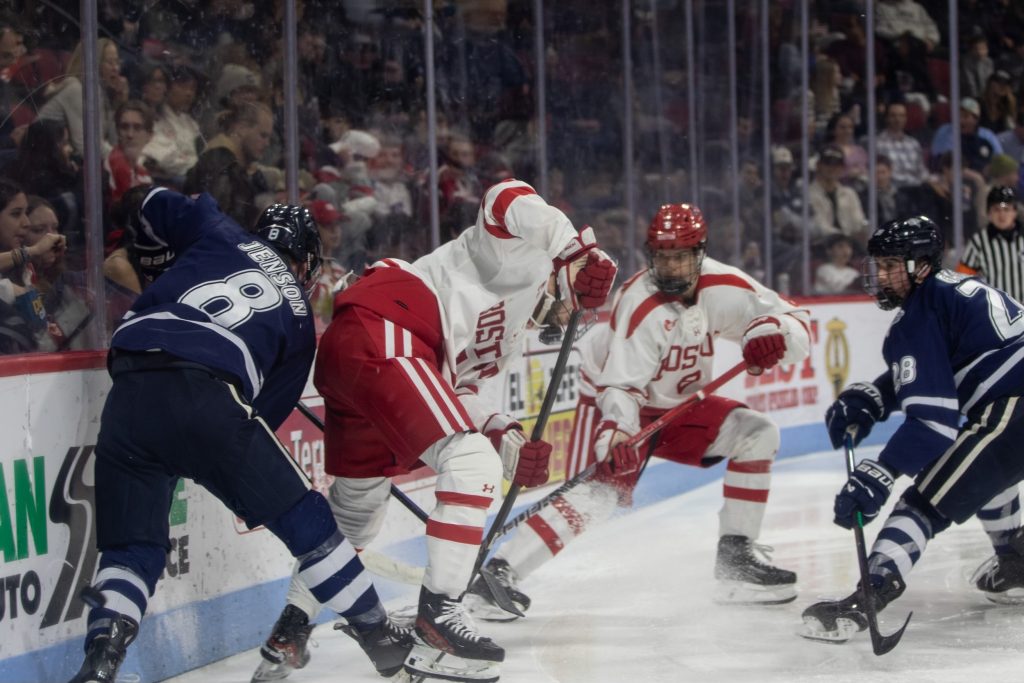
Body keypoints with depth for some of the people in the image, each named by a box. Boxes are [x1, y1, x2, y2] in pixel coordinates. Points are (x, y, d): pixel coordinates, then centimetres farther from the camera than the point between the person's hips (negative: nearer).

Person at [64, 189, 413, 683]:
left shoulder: (221, 235, 26)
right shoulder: (298, 317, 25)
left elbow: (153, 208, 30)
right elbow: (271, 409, 23)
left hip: (129, 388, 2)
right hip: (207, 393, -2)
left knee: (131, 547, 13)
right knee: (303, 518, 13)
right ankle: (381, 638, 20)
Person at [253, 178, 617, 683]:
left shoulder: (508, 334, 32)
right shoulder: (525, 259, 7)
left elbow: (457, 390, 24)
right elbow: (507, 199, -13)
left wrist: (510, 443, 11)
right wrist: (581, 253, -19)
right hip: (378, 335, -11)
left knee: (358, 509, 22)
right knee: (474, 463, -15)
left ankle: (290, 629, 30)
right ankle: (438, 615, -20)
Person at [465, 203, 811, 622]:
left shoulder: (722, 286, -14)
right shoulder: (640, 305, -28)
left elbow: (797, 326, -11)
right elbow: (620, 385, -33)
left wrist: (773, 332, -34)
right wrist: (615, 434, -51)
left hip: (678, 406, 6)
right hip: (613, 402, -6)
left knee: (756, 434, -6)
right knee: (597, 492, -26)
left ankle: (735, 557, -1)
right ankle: (499, 572, -29)